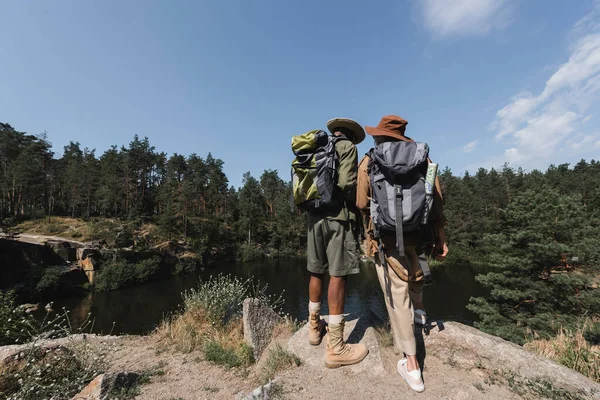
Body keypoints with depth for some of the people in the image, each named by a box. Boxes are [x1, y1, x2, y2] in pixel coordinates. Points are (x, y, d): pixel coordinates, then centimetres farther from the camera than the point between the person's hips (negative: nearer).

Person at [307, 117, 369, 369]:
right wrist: (357, 206, 2)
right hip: (339, 215, -7)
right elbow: (346, 183, -13)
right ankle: (335, 347, 2)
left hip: (315, 214, 7)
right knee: (337, 275, -5)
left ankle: (314, 326, 28)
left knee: (317, 271, 14)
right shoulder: (348, 147, 0)